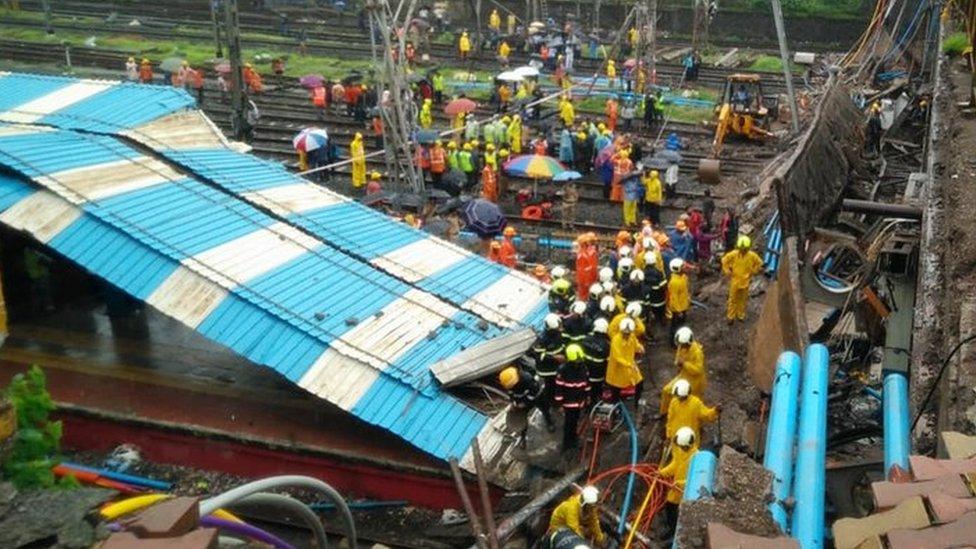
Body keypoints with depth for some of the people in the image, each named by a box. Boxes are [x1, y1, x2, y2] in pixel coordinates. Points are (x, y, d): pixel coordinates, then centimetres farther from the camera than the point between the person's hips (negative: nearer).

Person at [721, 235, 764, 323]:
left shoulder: (752, 256, -13)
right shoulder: (733, 255, -17)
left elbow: (759, 263, 5)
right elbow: (724, 260, -2)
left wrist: (752, 272, 5)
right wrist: (728, 272, -2)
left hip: (745, 282, 1)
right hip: (734, 281, -1)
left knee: (743, 299, 16)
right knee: (733, 299, 8)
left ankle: (741, 315, 33)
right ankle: (730, 316, 20)